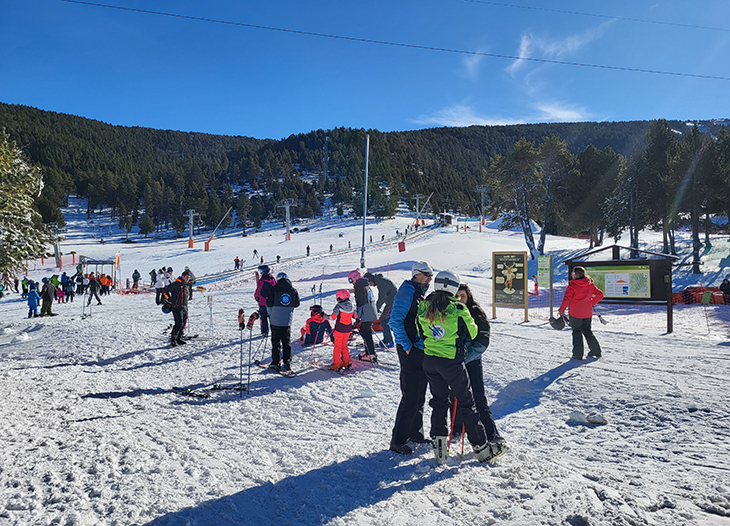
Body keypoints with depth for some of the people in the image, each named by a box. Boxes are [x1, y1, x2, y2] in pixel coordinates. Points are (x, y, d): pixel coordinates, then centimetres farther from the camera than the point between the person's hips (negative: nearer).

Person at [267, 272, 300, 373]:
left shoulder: (274, 289, -8)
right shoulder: (293, 290, 1)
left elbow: (269, 304, -6)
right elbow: (297, 304, 11)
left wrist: (270, 313, 14)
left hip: (276, 320, -2)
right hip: (288, 320, 2)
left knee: (275, 342, 5)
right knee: (287, 342, 11)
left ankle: (275, 363, 6)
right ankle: (287, 364, 10)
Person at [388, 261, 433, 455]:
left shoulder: (422, 293, 16)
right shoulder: (407, 291, -13)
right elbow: (395, 321, -20)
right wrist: (406, 346, -20)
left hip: (423, 351, 9)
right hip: (411, 351, -9)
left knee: (419, 395, 16)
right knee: (410, 397, -7)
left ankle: (415, 433, 29)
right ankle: (398, 440, 3)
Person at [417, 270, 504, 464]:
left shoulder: (423, 308, -2)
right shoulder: (458, 309, -16)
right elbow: (472, 332, -2)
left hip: (429, 360, 5)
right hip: (452, 361, -5)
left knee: (439, 401, 17)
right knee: (466, 404, 7)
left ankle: (439, 447, 19)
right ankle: (481, 448, 18)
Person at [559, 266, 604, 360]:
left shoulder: (572, 285, -14)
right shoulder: (590, 284, 2)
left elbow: (567, 298, -18)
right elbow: (600, 295, 6)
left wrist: (561, 310, -11)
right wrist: (591, 303, 15)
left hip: (575, 313, -5)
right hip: (588, 313, 5)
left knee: (577, 332, 5)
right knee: (587, 331, 20)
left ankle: (578, 354, 5)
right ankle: (596, 351, 25)